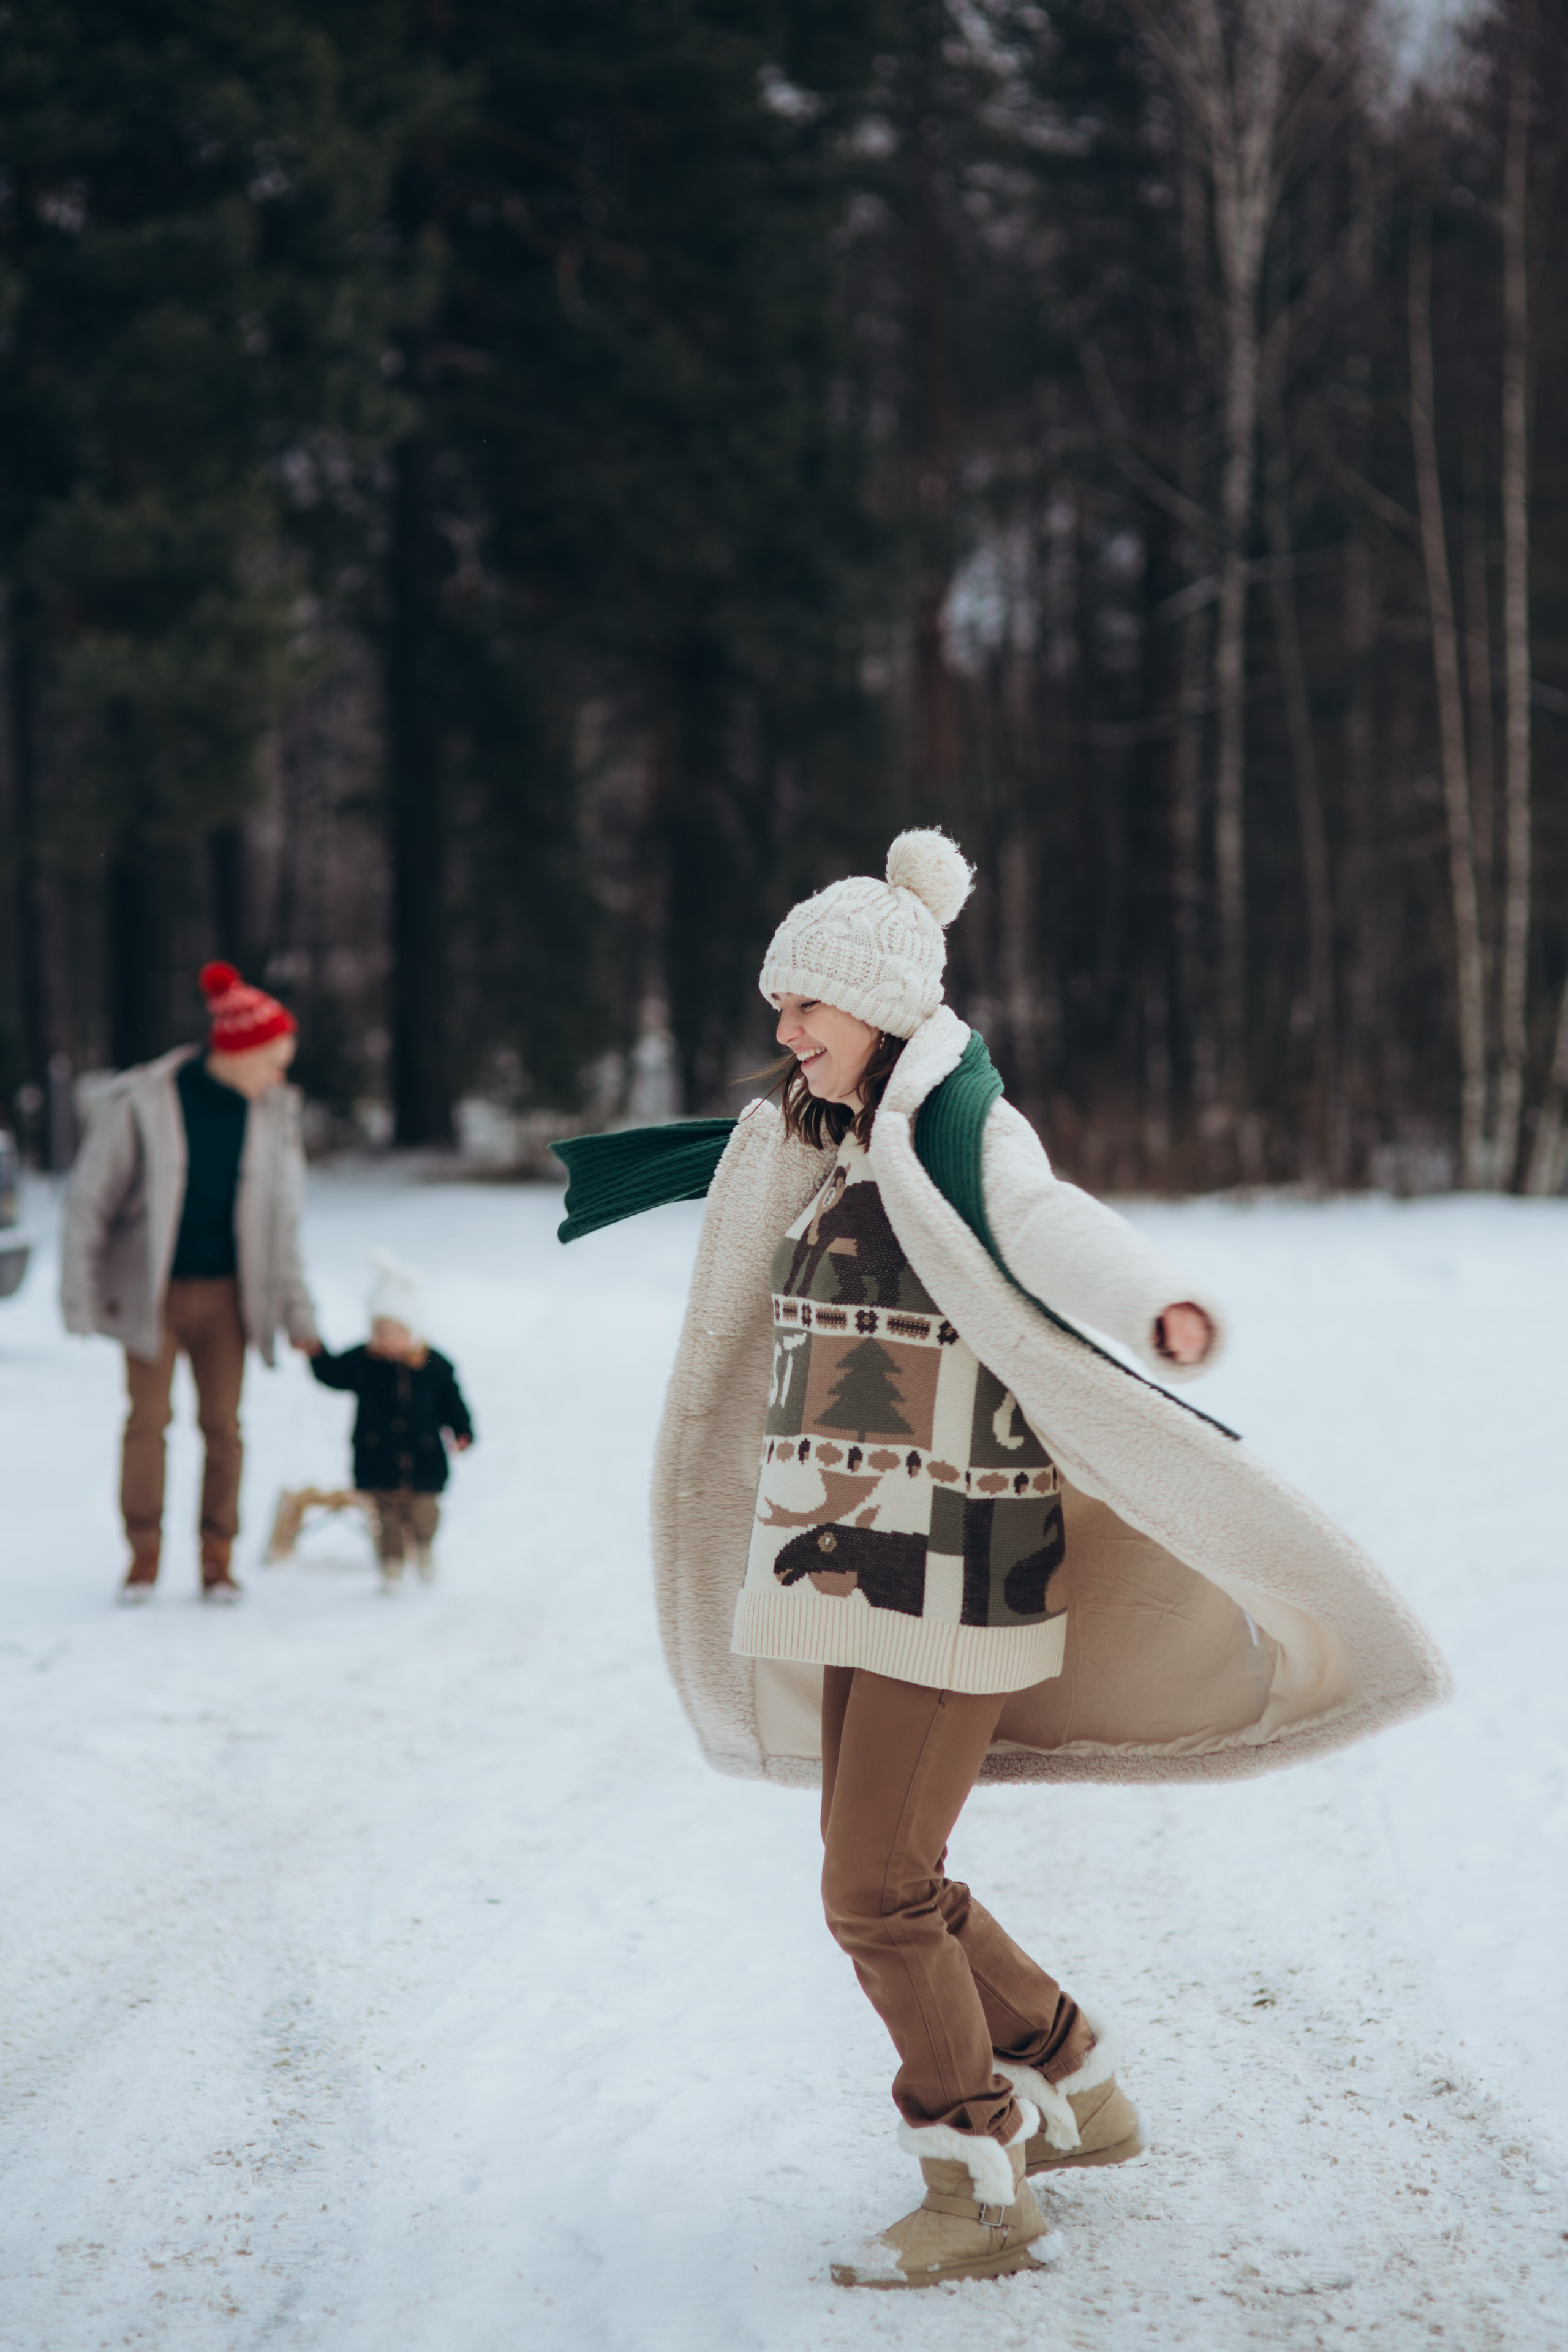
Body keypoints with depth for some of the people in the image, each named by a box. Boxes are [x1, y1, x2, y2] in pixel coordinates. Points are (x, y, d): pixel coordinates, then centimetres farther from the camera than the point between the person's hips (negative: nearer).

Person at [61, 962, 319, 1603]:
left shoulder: (274, 1113, -3)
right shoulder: (140, 1105, -15)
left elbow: (283, 1221, 5)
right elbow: (89, 1200, -7)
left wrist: (297, 1313, 5)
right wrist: (81, 1297, -7)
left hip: (225, 1292, 3)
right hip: (151, 1292, -3)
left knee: (222, 1424, 3)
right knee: (148, 1420, -2)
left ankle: (218, 1559, 12)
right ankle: (143, 1556, 10)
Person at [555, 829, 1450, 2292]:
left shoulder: (967, 1142, -16)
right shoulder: (834, 1148, 10)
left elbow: (1058, 1234, -39)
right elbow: (774, 1156, 36)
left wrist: (1167, 1315, -61)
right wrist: (666, 1166, 58)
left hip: (952, 1575, -9)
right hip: (861, 1568, 9)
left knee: (876, 1892, -6)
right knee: (883, 1884, 14)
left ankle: (979, 2198, 7)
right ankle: (1075, 2089, 31)